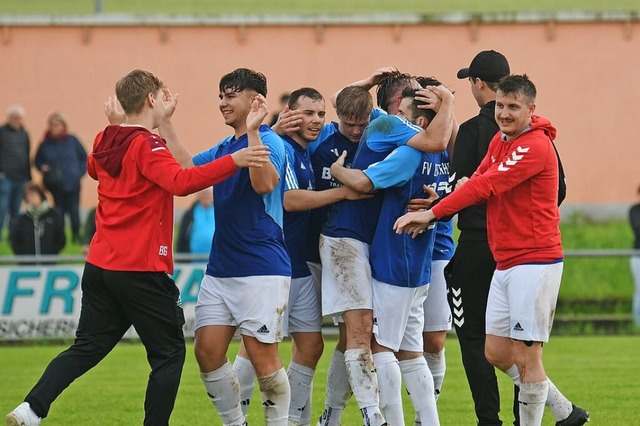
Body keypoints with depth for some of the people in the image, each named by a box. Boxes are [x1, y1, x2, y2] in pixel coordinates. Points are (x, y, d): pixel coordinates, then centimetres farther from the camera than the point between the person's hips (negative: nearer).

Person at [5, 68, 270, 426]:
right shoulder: (147, 145, -13)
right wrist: (234, 161, -37)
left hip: (100, 263, 7)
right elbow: (181, 181, -31)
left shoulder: (105, 142, 9)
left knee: (88, 347, 12)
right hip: (142, 269, -7)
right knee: (169, 353, 5)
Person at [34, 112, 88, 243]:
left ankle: (76, 236, 8)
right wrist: (42, 167, -7)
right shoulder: (46, 144, 1)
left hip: (72, 183, -1)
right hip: (55, 184, 1)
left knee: (73, 212, -2)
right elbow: (37, 160, 13)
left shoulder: (72, 141, -1)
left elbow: (84, 158, 7)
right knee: (59, 212, 4)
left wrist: (80, 172, -3)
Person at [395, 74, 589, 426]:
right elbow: (479, 183, 9)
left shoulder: (535, 146, -16)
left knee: (525, 357, -5)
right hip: (505, 263, 10)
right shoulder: (500, 141, 14)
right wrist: (434, 212, -10)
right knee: (496, 353, 12)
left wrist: (432, 213, -22)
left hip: (534, 262, -10)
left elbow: (486, 186, -22)